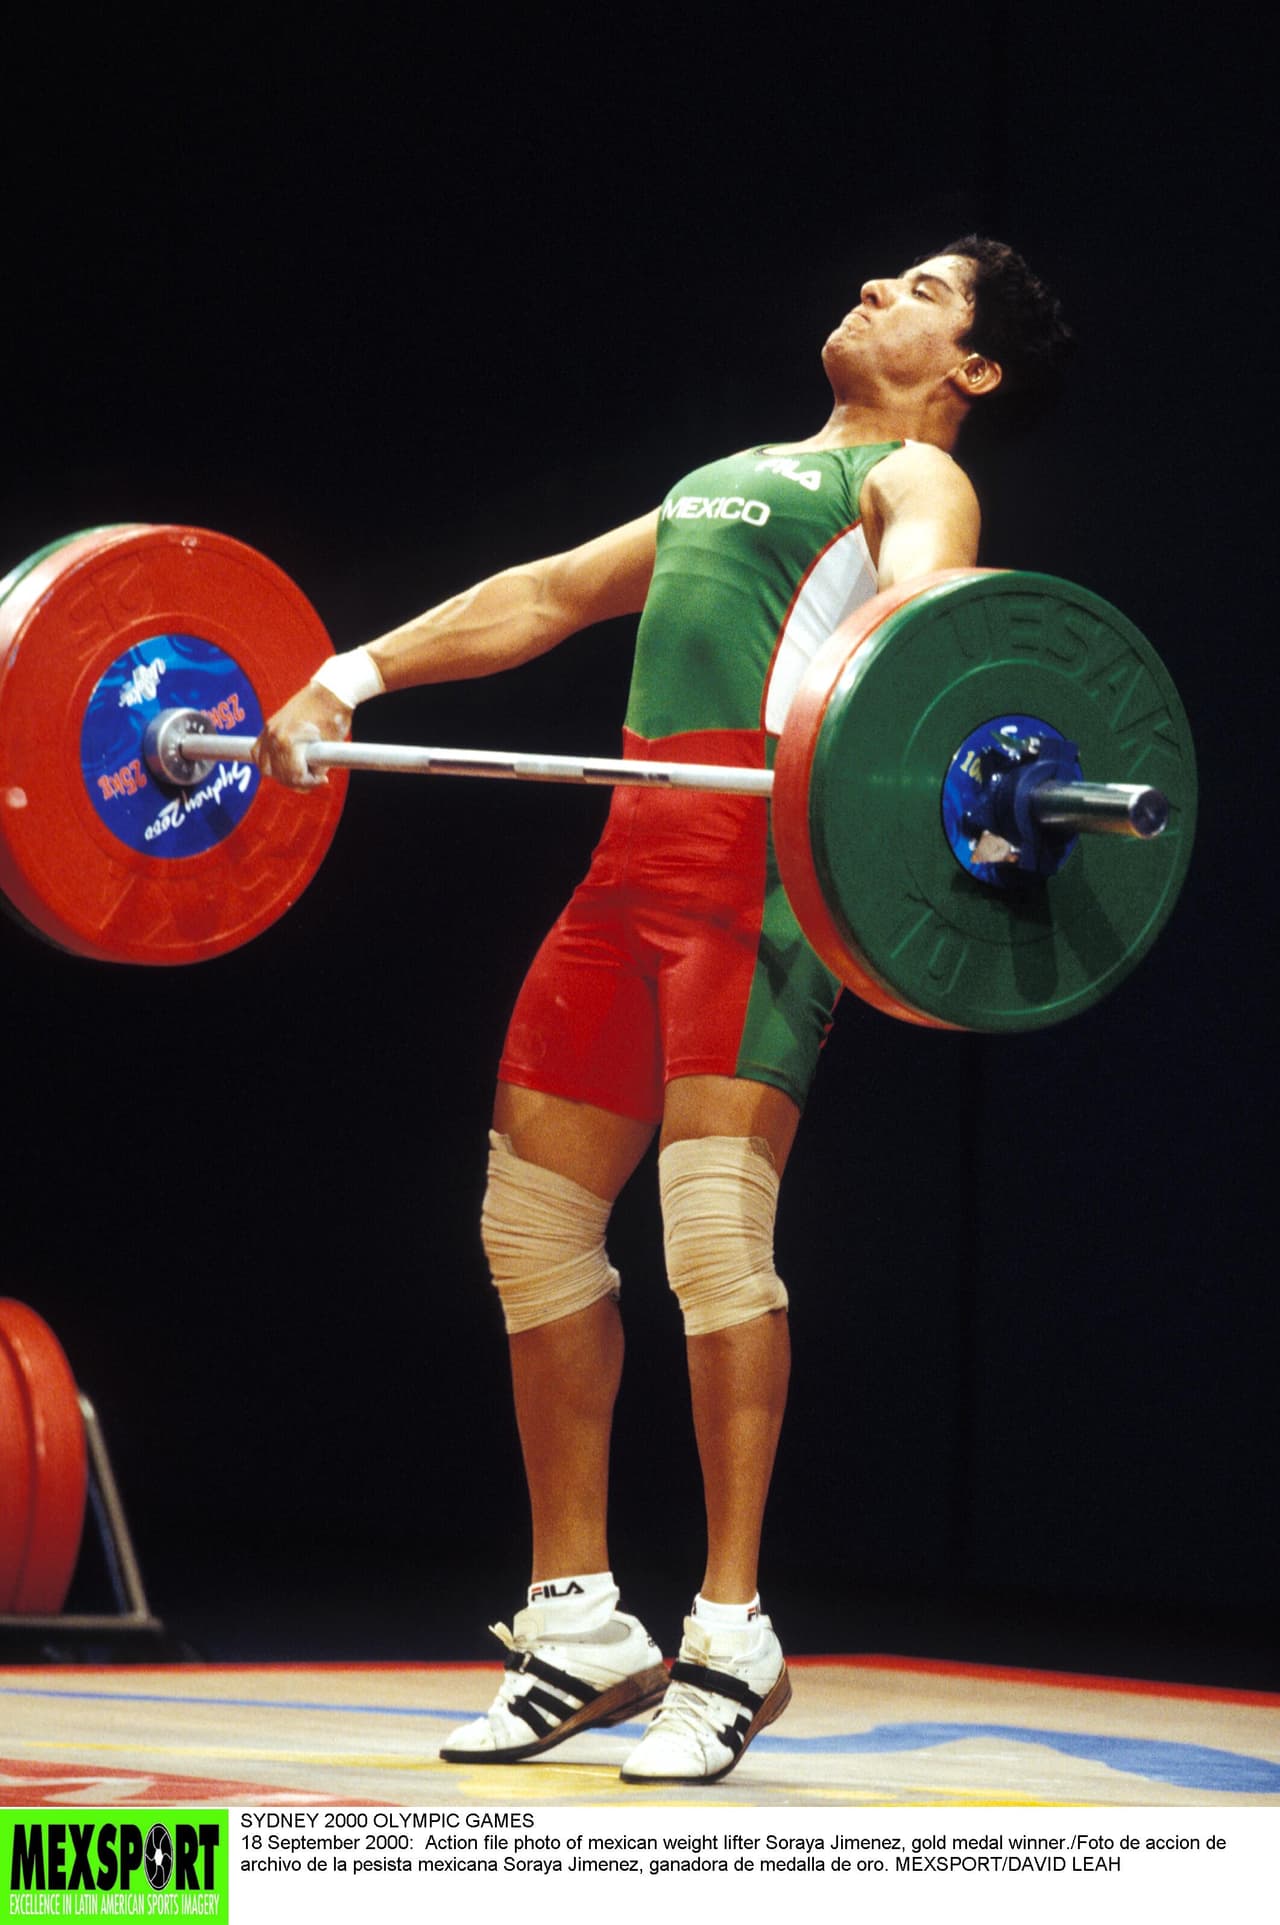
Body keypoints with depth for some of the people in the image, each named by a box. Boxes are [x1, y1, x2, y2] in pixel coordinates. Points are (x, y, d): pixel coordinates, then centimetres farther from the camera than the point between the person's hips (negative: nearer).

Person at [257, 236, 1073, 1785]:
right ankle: (577, 1629, 11)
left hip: (765, 853, -8)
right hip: (633, 853, 8)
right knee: (534, 1219, 4)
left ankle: (731, 1641, -12)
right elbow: (544, 595, 33)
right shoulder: (729, 476, 31)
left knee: (714, 1217, -18)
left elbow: (918, 602, -15)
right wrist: (352, 679, 24)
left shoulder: (917, 478, 7)